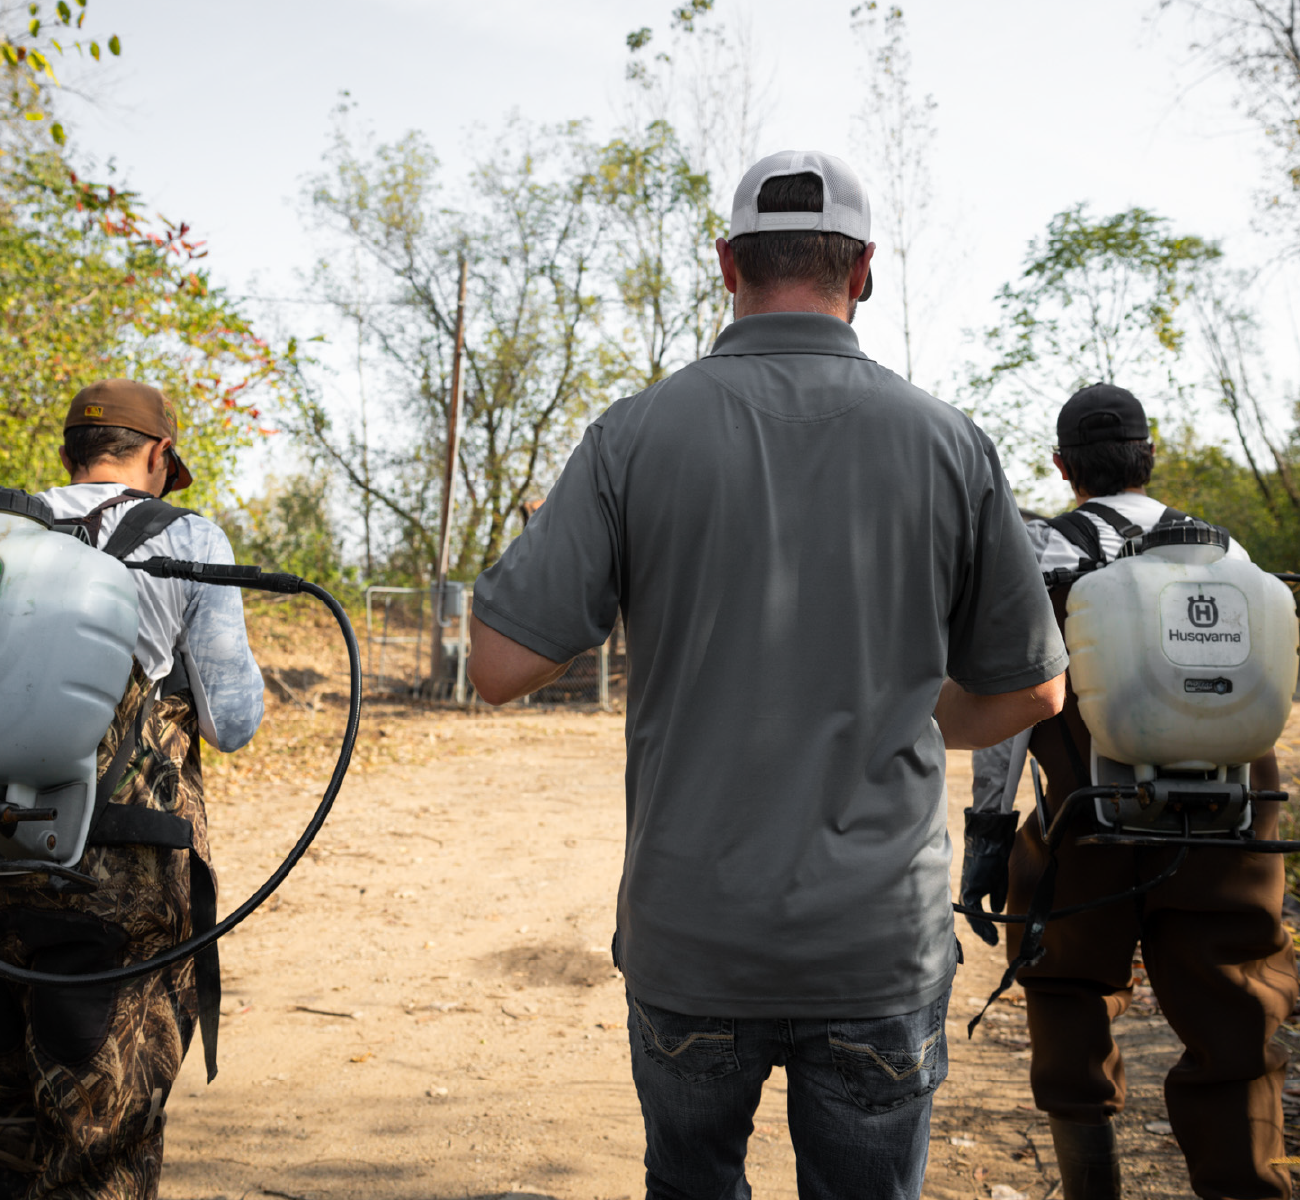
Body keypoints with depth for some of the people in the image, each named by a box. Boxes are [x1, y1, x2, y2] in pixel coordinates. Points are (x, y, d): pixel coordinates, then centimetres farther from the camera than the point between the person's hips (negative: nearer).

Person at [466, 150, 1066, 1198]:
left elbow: (502, 664, -11)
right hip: (881, 945, 0)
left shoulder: (640, 434, -9)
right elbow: (1030, 689, 4)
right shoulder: (946, 444, -5)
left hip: (690, 939, 0)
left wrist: (612, 596, 9)